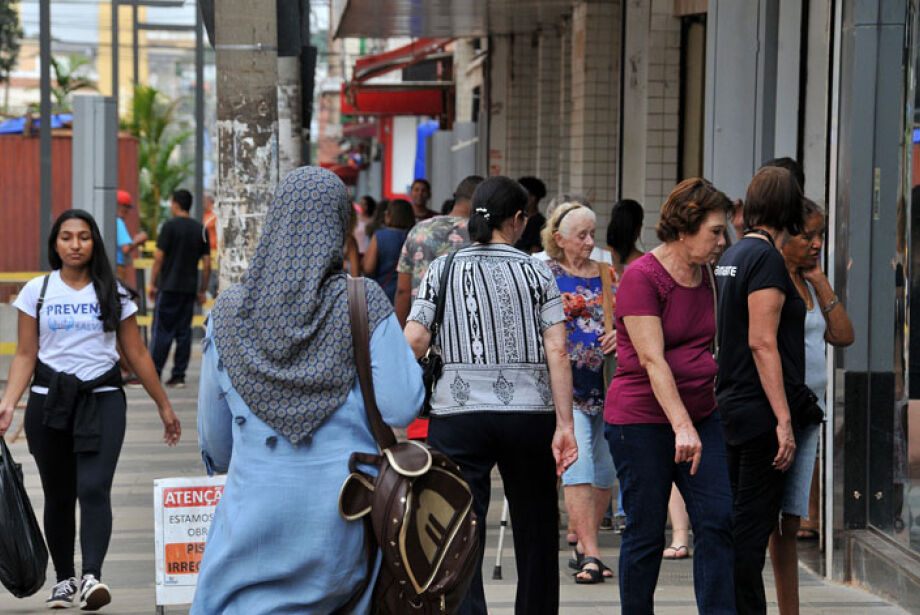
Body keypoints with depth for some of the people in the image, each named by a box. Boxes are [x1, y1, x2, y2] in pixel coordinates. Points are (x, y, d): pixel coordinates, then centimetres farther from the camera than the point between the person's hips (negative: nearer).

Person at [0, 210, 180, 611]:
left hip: (102, 400, -1)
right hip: (50, 401, 1)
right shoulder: (37, 291, 6)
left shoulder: (113, 294, 6)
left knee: (94, 488, -17)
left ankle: (92, 576, -27)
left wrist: (164, 405, 11)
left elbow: (136, 354, 10)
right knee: (58, 496, 8)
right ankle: (64, 578, 21)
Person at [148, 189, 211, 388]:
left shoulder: (170, 226, -7)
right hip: (189, 288, 5)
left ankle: (154, 373, -1)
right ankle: (178, 376, 5)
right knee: (184, 331, 6)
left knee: (162, 331, -2)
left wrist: (152, 284, -2)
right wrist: (202, 290, 14)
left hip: (168, 287, -5)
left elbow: (159, 258, -9)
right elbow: (207, 263, 8)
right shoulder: (200, 229, 8)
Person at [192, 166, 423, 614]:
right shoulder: (364, 304, -7)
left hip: (257, 506, 1)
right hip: (346, 509, 0)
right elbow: (399, 408, -10)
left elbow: (214, 434, 9)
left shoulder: (230, 311, 1)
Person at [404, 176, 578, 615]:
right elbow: (557, 352, -5)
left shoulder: (443, 270, 3)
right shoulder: (538, 273, 3)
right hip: (530, 411, 1)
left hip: (457, 414, -1)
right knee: (535, 533, 15)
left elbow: (414, 341, -6)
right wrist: (565, 426, -6)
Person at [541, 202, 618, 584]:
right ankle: (590, 554, -18)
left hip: (608, 387, 4)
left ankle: (583, 548, 22)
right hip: (566, 386, -4)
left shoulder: (608, 274, 12)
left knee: (604, 470, 7)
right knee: (578, 465, -17)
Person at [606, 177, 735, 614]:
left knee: (718, 520, -4)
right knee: (646, 533, 0)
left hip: (701, 416, 7)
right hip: (642, 418, -7)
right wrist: (682, 427, -28)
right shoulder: (641, 277, -13)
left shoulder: (703, 274, 10)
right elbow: (653, 360, -20)